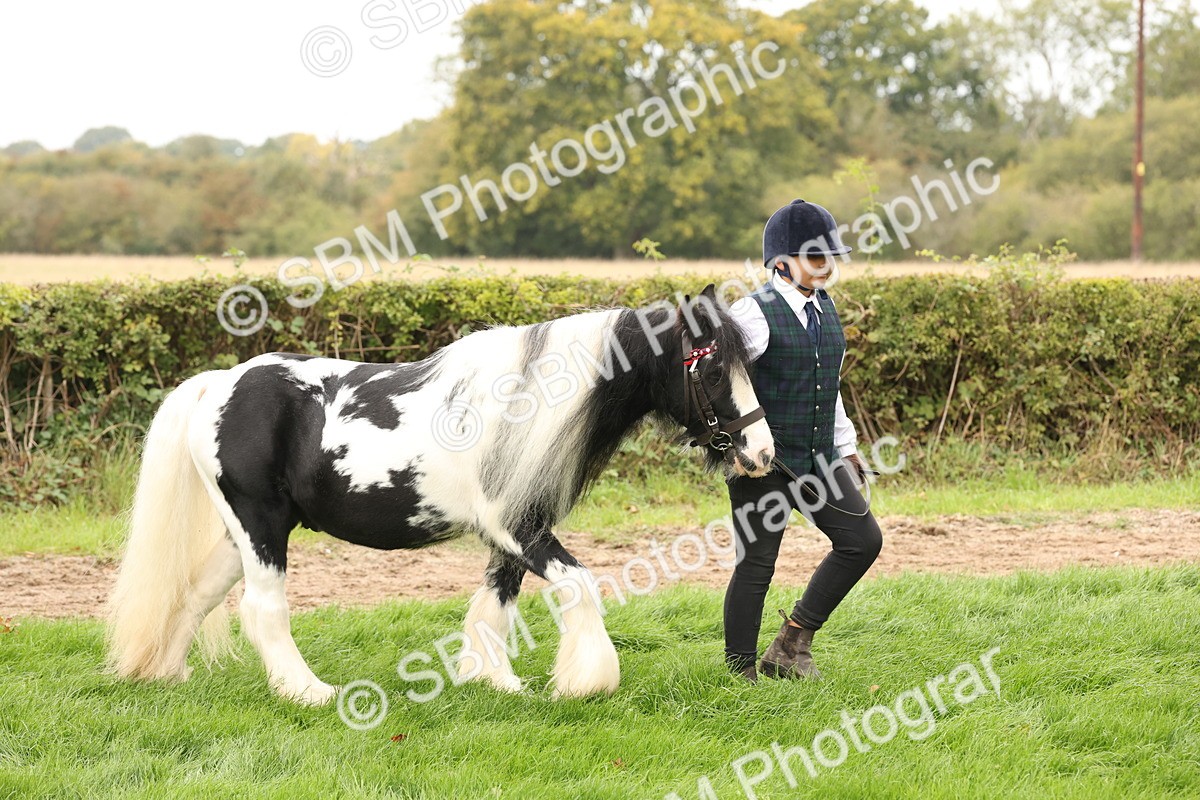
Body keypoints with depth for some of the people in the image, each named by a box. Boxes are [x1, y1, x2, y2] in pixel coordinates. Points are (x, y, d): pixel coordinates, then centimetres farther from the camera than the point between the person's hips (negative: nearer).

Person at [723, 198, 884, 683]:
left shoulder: (824, 307, 12)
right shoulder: (754, 314, -12)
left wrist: (846, 447, 21)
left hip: (819, 461, 7)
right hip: (763, 463, -7)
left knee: (863, 539, 1)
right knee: (756, 563, -2)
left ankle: (793, 643, 11)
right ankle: (740, 672, 11)